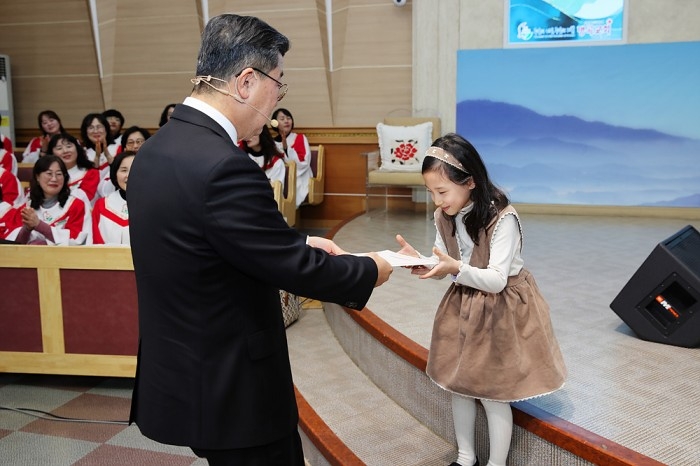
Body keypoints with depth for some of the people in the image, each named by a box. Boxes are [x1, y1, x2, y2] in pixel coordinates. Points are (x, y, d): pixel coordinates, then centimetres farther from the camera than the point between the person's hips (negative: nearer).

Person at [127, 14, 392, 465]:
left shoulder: (158, 148, 2)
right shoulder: (223, 165, -28)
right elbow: (293, 268, -20)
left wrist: (299, 242, 10)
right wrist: (368, 271, -4)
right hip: (228, 382, -9)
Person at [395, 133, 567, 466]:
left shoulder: (502, 218, -24)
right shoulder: (444, 217, -4)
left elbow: (497, 281, -25)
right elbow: (443, 269, 1)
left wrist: (457, 269, -41)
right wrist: (418, 260, -19)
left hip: (499, 312, -7)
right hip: (460, 308, 7)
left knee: (493, 394, 4)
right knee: (458, 385, 16)